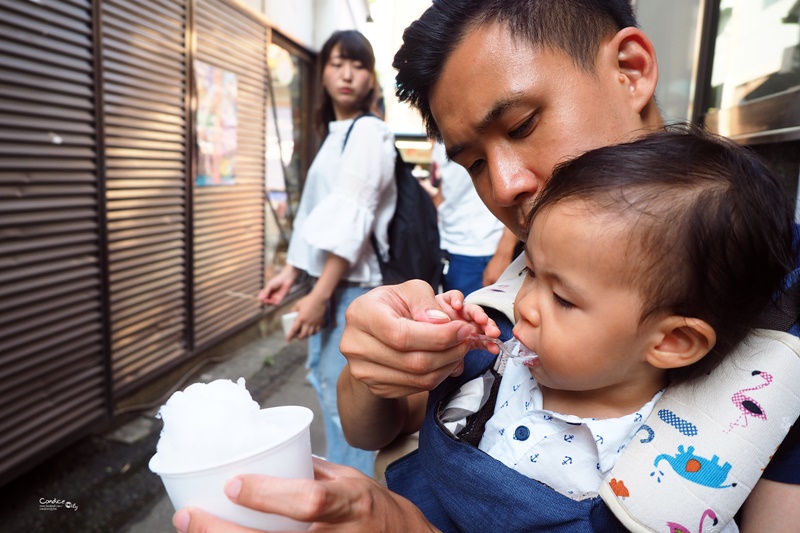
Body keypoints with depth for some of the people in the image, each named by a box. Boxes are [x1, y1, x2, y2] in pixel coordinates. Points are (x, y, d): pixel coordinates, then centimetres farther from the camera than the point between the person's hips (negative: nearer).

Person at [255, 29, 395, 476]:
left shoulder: (369, 133, -11)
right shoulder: (334, 134, 17)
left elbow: (353, 219, -18)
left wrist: (321, 295, -20)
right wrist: (292, 272, 11)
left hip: (353, 282, -9)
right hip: (330, 277, 9)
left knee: (344, 396, -4)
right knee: (325, 379, 18)